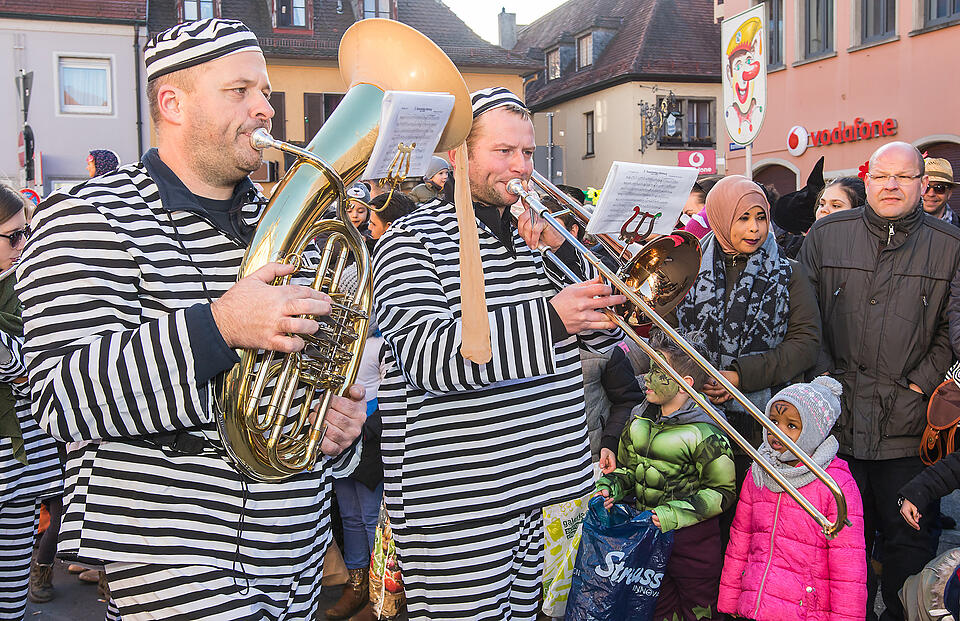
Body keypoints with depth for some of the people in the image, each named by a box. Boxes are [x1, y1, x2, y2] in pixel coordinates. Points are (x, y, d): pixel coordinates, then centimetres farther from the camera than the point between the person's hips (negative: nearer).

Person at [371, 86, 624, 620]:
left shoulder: (537, 234, 14)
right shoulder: (413, 239, -5)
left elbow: (607, 335, 9)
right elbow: (426, 356, -20)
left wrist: (562, 250, -6)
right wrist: (549, 317, -27)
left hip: (541, 494, 6)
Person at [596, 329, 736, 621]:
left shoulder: (705, 432, -18)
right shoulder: (639, 422, 2)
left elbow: (723, 491, -14)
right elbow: (628, 468, 15)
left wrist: (675, 514, -23)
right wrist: (611, 486, -6)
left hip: (692, 538, -5)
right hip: (646, 533, 6)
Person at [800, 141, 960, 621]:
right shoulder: (825, 235, 5)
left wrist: (919, 385, -6)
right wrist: (825, 378, -4)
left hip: (909, 424, 0)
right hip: (837, 417, 0)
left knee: (909, 536, 10)